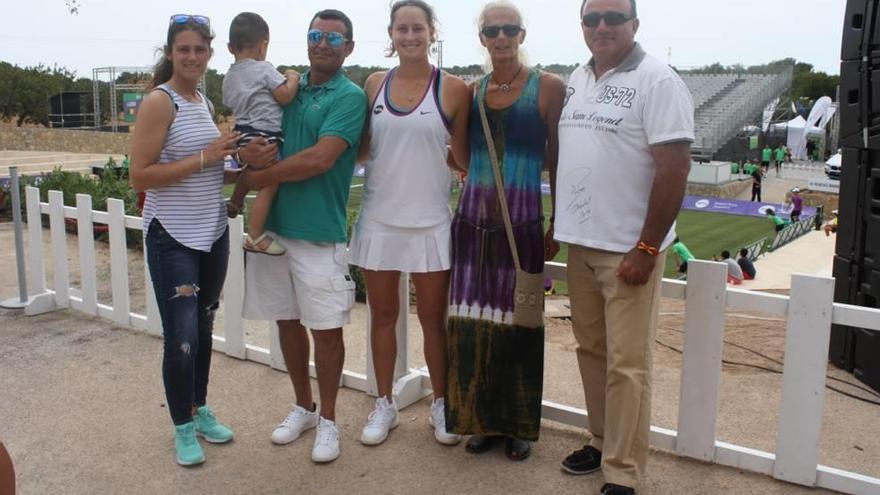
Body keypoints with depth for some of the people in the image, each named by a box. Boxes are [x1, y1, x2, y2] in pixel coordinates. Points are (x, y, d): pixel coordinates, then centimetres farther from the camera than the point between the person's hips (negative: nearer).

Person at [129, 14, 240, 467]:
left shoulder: (204, 101, 10)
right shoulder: (159, 102, -11)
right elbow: (139, 176, -16)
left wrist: (229, 155, 1)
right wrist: (203, 159, -19)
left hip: (213, 233, 7)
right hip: (173, 239, -7)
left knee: (204, 328, 16)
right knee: (181, 338, -4)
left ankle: (200, 410, 33)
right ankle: (182, 427, 17)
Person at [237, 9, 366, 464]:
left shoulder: (349, 96, -6)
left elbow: (320, 159, -19)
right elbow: (251, 139, 15)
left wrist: (257, 177, -10)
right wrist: (247, 151, -10)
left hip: (319, 233, -6)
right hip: (273, 226, 6)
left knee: (326, 329, 3)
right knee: (287, 321, 14)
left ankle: (327, 421, 20)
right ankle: (303, 407, 32)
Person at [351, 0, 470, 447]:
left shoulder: (452, 89, -4)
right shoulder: (374, 84, 5)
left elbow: (464, 155, 1)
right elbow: (361, 149, 10)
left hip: (430, 220, -2)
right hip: (379, 217, 3)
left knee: (433, 318, 9)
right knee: (382, 314, 12)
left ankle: (441, 405, 26)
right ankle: (385, 404, 28)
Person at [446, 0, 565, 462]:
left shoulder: (548, 87, -1)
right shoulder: (471, 90, 9)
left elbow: (559, 160, 0)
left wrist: (557, 225, -2)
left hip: (522, 220, -3)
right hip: (473, 217, 3)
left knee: (517, 320, 3)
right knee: (473, 320, 5)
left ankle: (519, 425, 21)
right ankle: (482, 419, 23)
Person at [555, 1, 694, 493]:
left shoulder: (658, 80, -10)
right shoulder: (576, 79, 12)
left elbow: (674, 168, -15)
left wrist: (646, 248, -17)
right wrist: (555, 225, 16)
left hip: (628, 249, -7)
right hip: (581, 243, 7)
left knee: (627, 363, -1)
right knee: (591, 350, 14)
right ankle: (603, 441, 30)